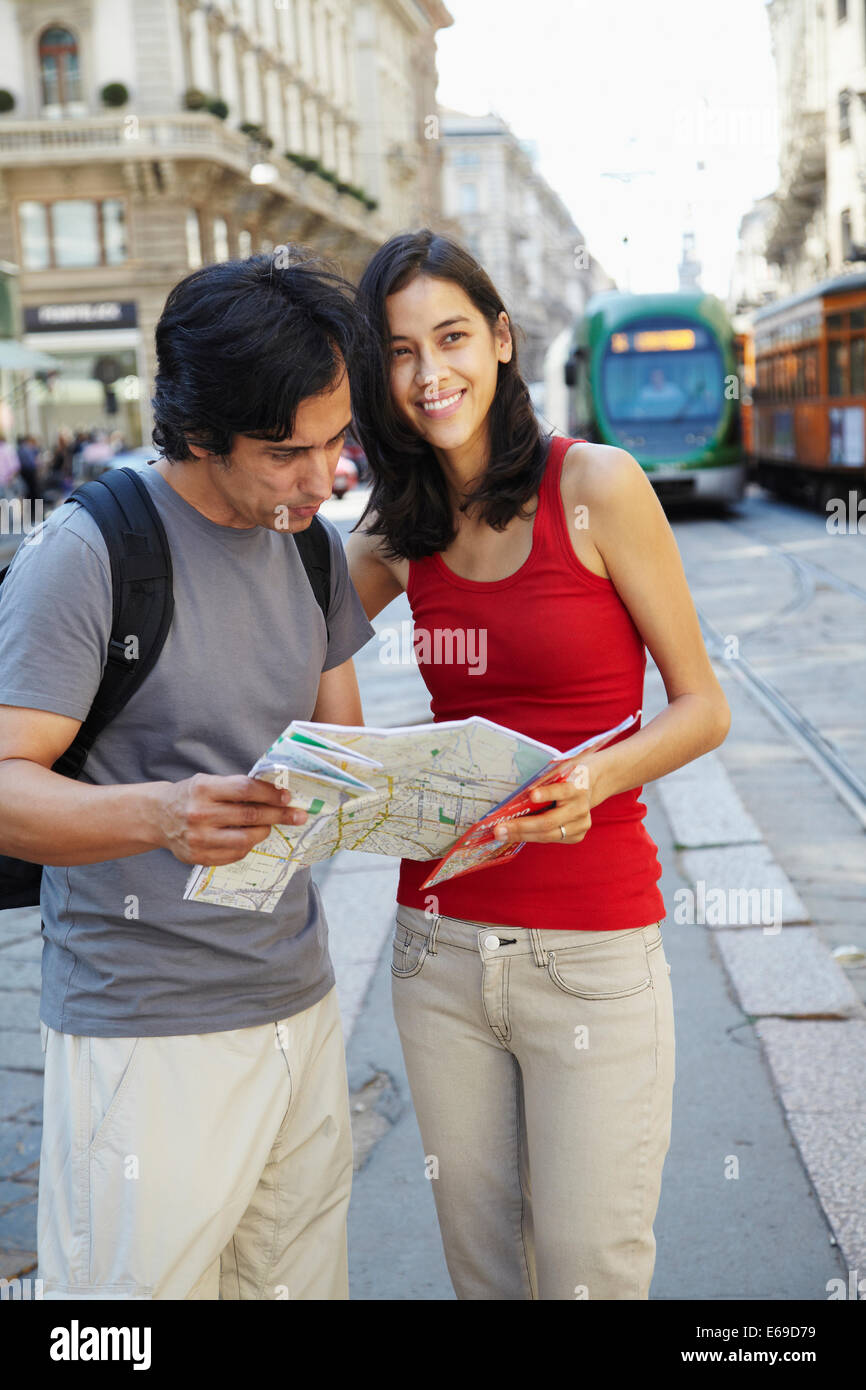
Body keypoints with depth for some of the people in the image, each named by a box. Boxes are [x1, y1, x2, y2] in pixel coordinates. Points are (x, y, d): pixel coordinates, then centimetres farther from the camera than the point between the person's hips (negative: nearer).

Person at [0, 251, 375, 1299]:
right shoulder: (86, 554, -14)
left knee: (302, 1281, 16)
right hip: (145, 1033, -6)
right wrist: (160, 814, -36)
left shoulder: (314, 547, 8)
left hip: (299, 1006, 7)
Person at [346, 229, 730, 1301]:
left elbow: (703, 708, -6)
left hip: (590, 953, -4)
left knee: (588, 1267, 6)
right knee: (476, 1255, 17)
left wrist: (594, 777, -23)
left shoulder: (595, 486, -8)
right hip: (439, 940, 4)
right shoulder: (400, 532, 6)